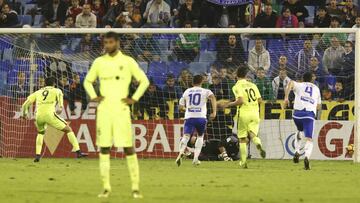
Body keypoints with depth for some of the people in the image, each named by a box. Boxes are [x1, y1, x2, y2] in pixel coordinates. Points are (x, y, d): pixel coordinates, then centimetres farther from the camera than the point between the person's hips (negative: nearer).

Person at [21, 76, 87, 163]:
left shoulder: (38, 92, 26)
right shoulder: (57, 91, 19)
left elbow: (25, 104, 27)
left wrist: (24, 113, 41)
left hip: (39, 116, 3)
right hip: (50, 114, -3)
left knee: (41, 132, 33)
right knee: (68, 129, 10)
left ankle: (37, 155, 20)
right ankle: (77, 151, -3)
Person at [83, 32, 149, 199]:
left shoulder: (128, 61, 0)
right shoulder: (99, 62, 8)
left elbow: (144, 81, 5)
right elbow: (88, 81, 20)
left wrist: (134, 99, -4)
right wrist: (93, 96, 5)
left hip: (121, 110, -3)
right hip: (103, 110, 3)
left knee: (128, 148, -5)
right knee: (104, 147, 1)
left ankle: (135, 187, 0)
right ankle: (106, 187, 6)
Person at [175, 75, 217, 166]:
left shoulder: (187, 92, 15)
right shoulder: (205, 91, 9)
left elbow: (181, 106, 18)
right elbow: (212, 97, -13)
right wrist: (214, 112, -14)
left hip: (189, 117, 0)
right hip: (201, 117, 0)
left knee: (186, 136, -12)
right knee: (200, 136, 21)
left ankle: (181, 152, -42)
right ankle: (196, 158, 10)